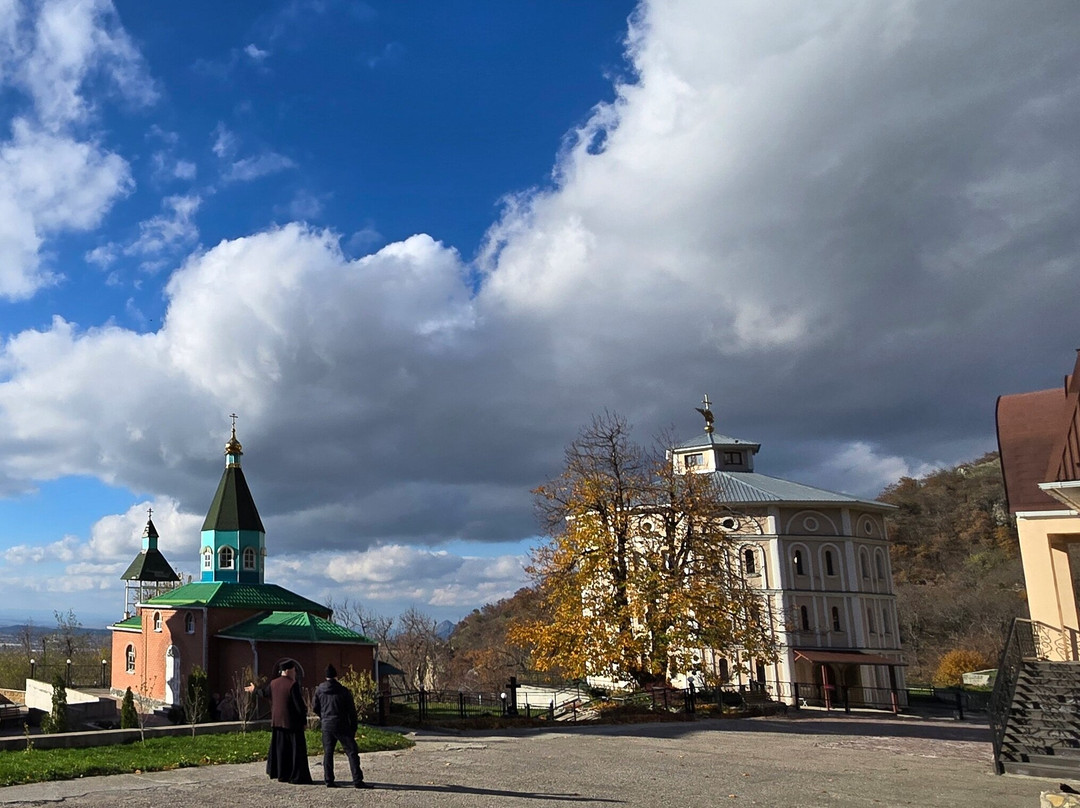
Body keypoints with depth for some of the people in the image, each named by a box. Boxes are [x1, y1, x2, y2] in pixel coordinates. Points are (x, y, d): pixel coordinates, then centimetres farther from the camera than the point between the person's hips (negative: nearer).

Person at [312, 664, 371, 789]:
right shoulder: (343, 691, -8)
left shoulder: (319, 690, 1)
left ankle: (329, 780, 11)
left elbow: (314, 708, 10)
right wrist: (353, 729, 5)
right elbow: (351, 711, -4)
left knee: (328, 753, 14)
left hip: (326, 726, 4)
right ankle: (357, 781, -8)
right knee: (352, 752, -2)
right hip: (342, 726, -4)